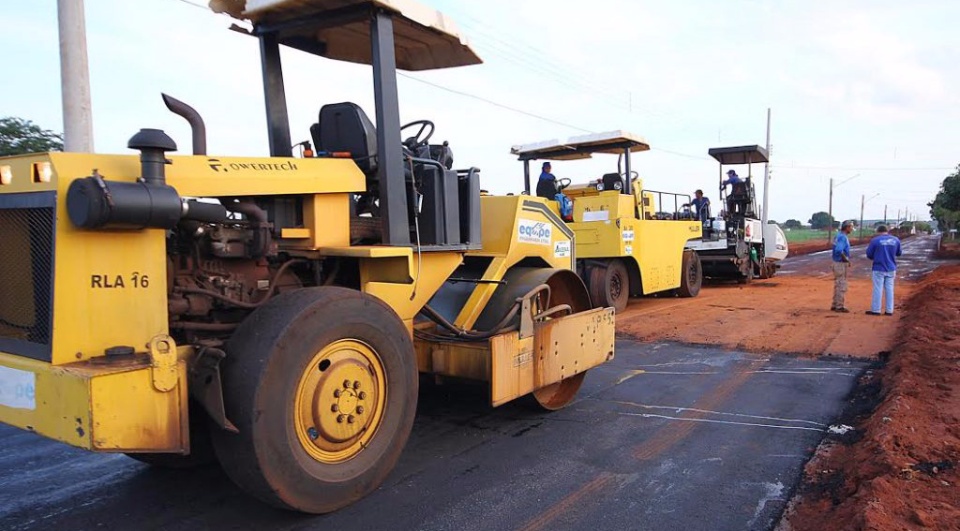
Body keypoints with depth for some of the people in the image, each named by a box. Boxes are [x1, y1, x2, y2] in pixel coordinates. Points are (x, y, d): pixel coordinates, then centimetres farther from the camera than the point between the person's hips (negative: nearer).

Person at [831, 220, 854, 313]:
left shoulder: (839, 235, 11)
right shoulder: (843, 237, -19)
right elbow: (839, 250, -33)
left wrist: (847, 260, 14)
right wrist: (846, 258, -18)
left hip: (837, 262, 10)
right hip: (841, 264, -10)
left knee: (837, 285, 16)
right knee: (842, 286, -3)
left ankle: (835, 305, 23)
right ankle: (839, 306, 3)